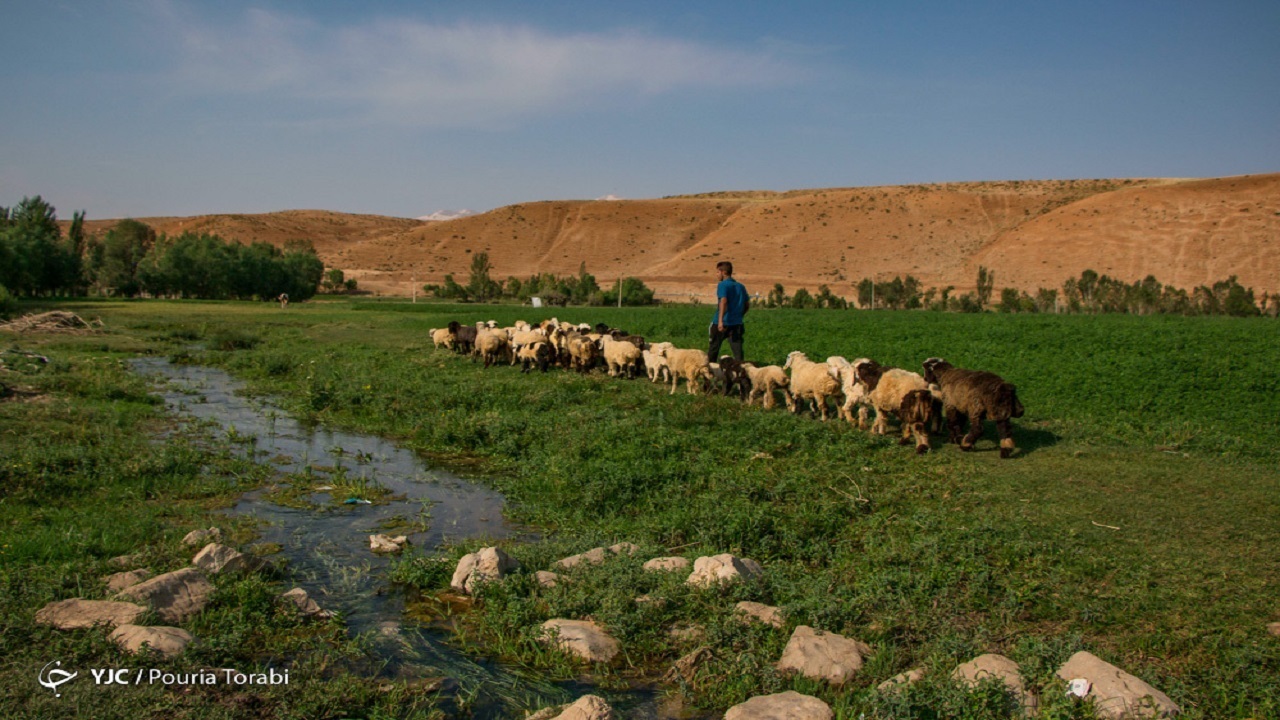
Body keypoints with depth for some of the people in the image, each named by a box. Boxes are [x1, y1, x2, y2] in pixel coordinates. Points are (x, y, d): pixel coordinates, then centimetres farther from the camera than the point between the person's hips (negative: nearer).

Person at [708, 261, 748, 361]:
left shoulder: (722, 285, -7)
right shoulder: (740, 286, 12)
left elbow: (723, 301, -22)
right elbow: (747, 305, 15)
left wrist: (720, 320, -30)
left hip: (722, 324, -5)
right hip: (737, 323, 5)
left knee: (713, 349, 11)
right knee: (737, 350, 2)